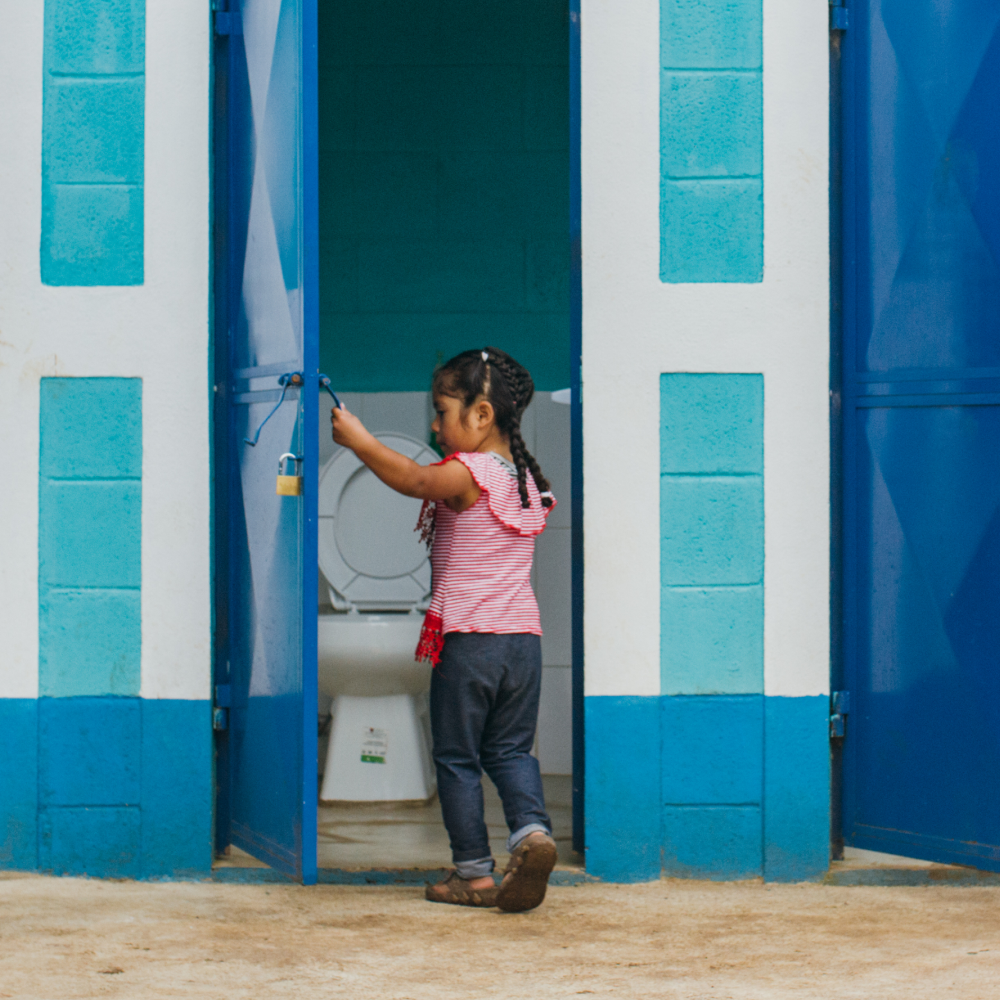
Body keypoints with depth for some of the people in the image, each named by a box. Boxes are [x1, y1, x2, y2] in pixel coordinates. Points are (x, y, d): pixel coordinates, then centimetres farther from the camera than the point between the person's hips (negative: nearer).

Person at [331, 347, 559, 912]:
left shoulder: (468, 473, -12)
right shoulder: (529, 479, 11)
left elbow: (414, 480, -28)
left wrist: (360, 441, -22)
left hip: (467, 638, -6)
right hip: (524, 638, 6)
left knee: (457, 758, 5)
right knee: (511, 749, 14)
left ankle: (474, 873, 6)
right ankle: (532, 828, -12)